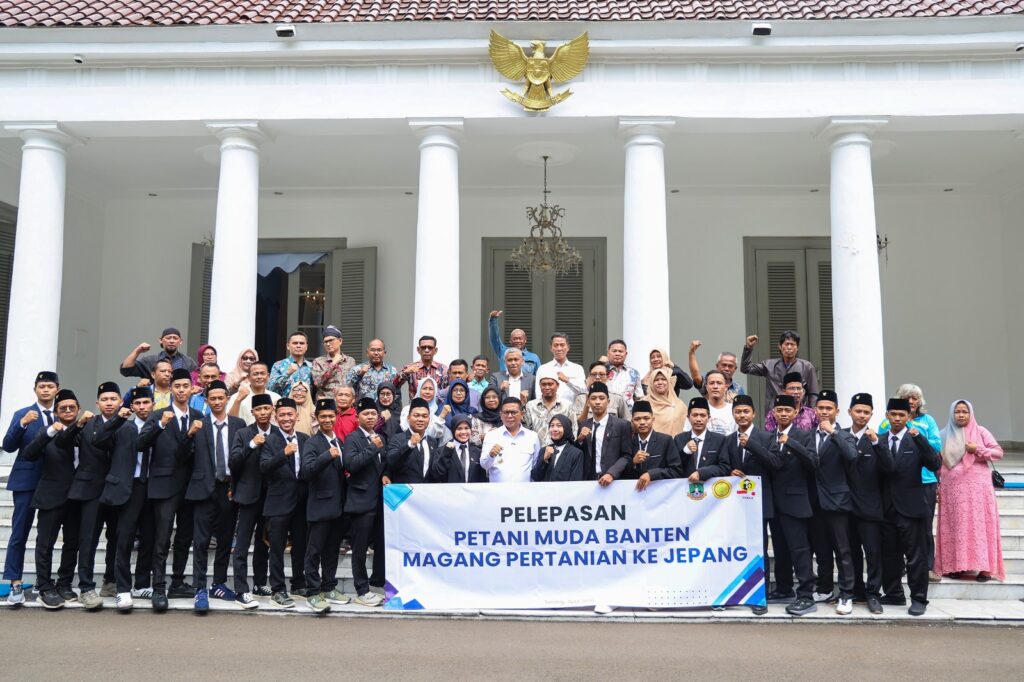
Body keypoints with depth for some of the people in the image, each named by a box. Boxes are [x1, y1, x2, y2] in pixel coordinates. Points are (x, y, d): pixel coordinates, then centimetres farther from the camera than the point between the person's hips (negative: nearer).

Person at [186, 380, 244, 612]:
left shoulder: (239, 425, 6)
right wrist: (190, 434, -20)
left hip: (229, 489, 3)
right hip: (205, 488, -2)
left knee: (225, 540, 11)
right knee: (201, 541, -3)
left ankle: (219, 585, 23)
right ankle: (200, 589, 3)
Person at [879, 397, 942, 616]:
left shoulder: (916, 440, -2)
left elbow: (935, 465, -16)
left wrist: (919, 438, -22)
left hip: (911, 506, -4)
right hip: (887, 507, 4)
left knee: (916, 556, 2)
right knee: (889, 555, 12)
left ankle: (919, 599, 12)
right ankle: (894, 594, 25)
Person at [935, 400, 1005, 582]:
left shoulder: (980, 431, 4)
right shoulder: (945, 434, 9)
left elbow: (999, 452, 1)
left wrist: (978, 449, -12)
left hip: (977, 486, -2)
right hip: (953, 487, 2)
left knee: (979, 524, -4)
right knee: (955, 526, 2)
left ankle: (984, 567, -2)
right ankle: (956, 566, 6)